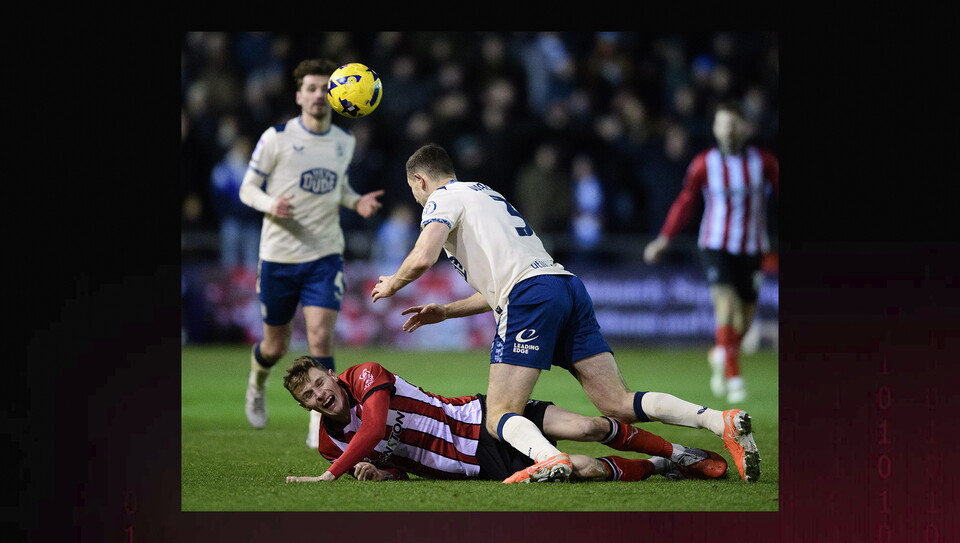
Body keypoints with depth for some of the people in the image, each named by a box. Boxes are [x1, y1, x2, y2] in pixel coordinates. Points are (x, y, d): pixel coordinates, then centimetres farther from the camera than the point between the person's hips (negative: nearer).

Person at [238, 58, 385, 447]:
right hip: (279, 255, -2)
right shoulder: (277, 138, -7)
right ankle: (257, 385, 46)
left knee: (321, 337, -15)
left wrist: (356, 201, 2)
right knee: (276, 345, 10)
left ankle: (320, 426, -9)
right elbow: (247, 188, -2)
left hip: (325, 256, 2)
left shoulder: (345, 142, 5)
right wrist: (270, 204, -24)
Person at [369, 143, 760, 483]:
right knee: (618, 405, -2)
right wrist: (445, 312, 40)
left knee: (500, 417, -8)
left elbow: (423, 258, -8)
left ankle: (549, 458, -40)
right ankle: (723, 422, -21)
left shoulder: (443, 198, 9)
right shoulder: (487, 196, 35)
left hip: (530, 295, -8)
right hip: (569, 286, 8)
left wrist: (392, 285, 13)